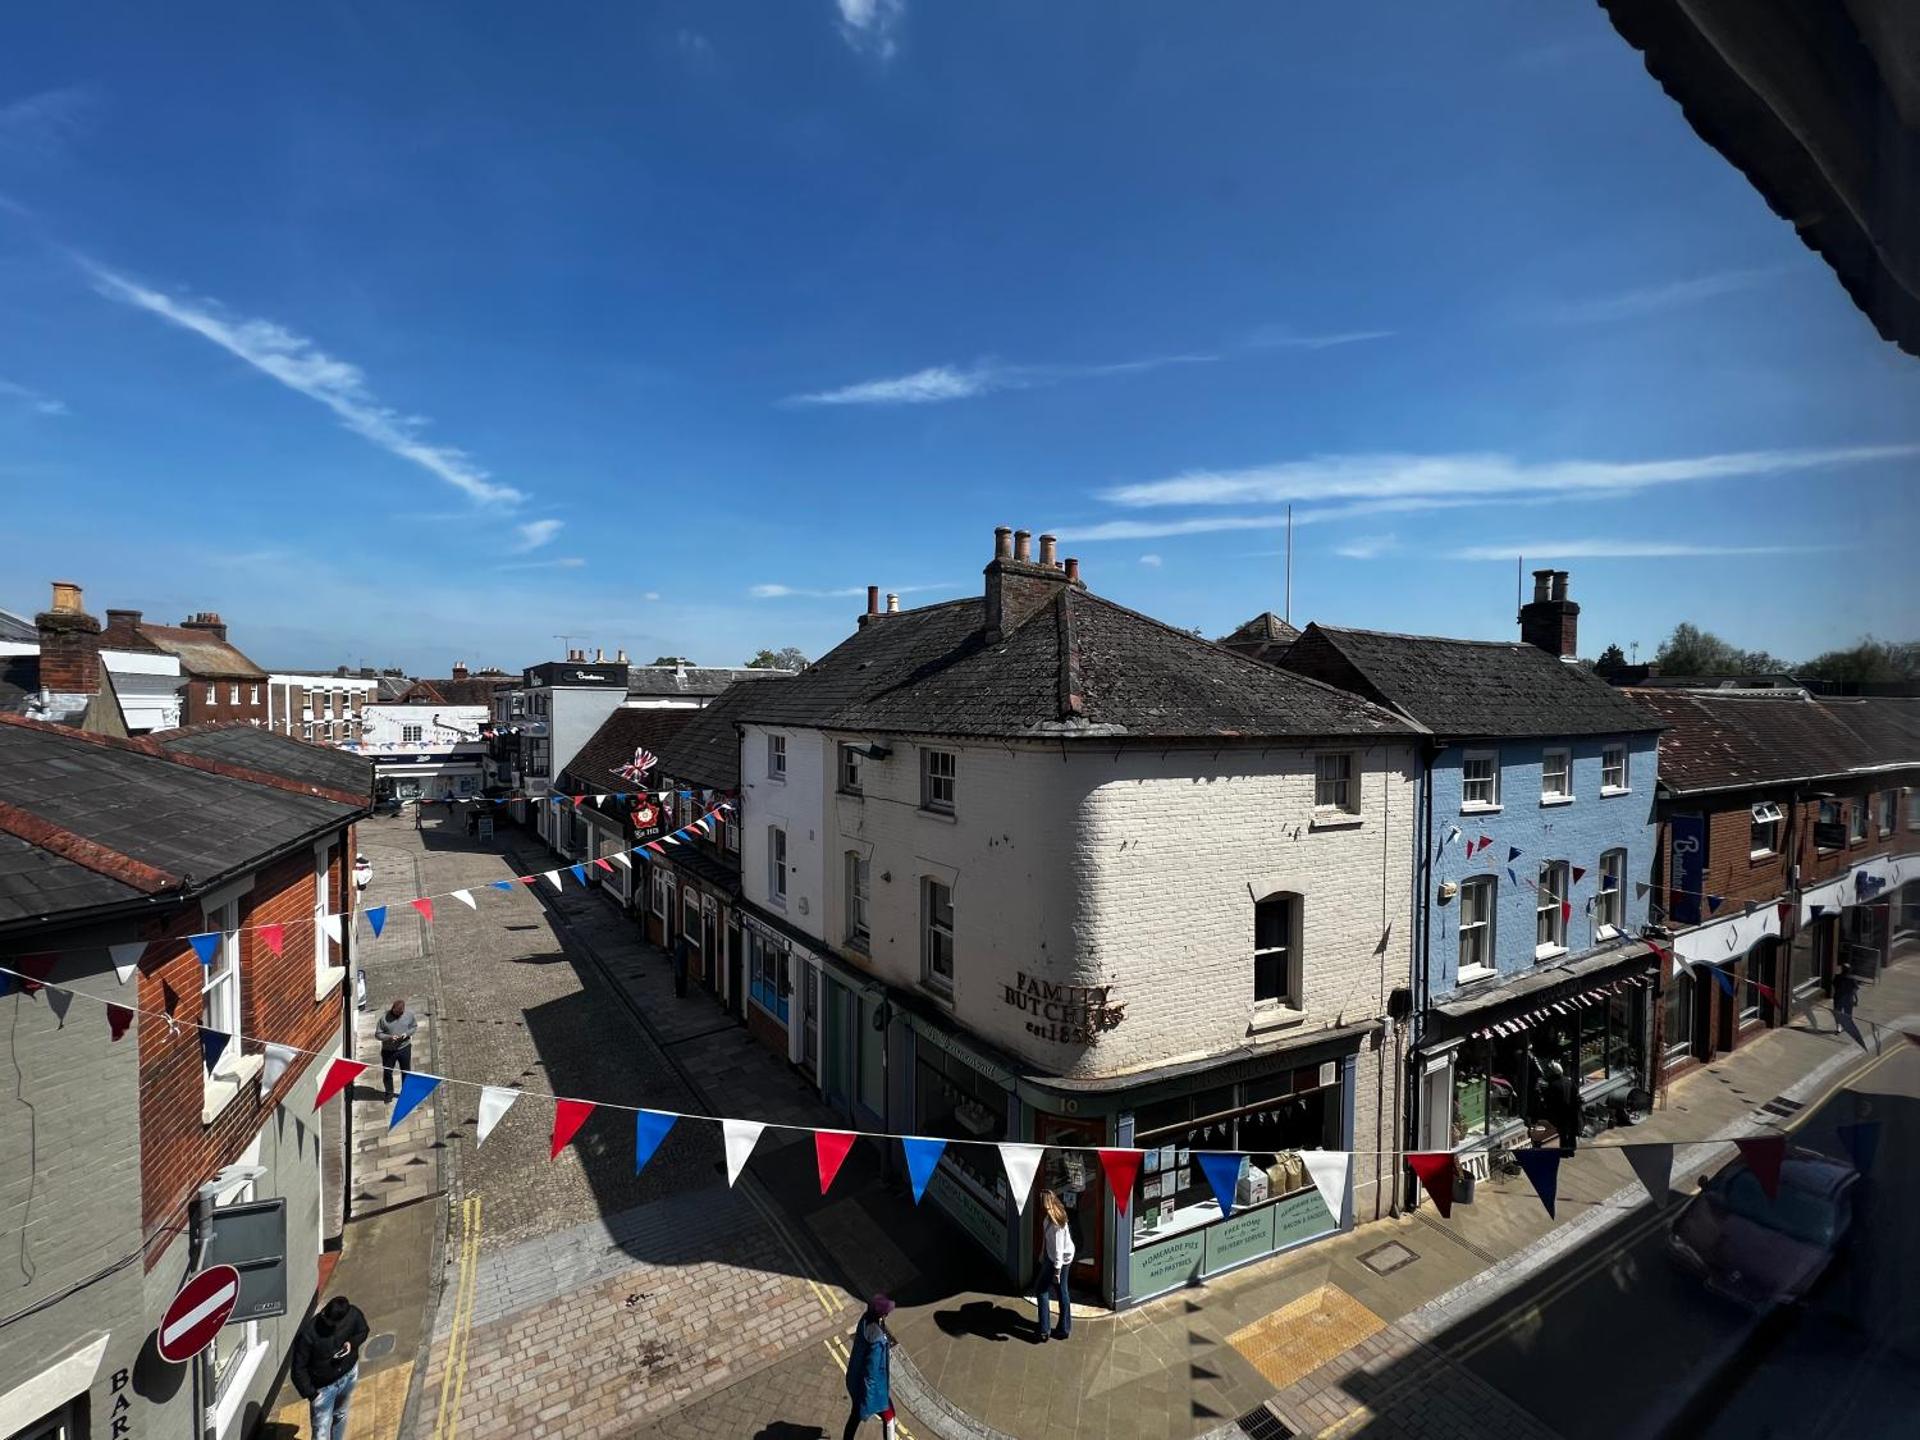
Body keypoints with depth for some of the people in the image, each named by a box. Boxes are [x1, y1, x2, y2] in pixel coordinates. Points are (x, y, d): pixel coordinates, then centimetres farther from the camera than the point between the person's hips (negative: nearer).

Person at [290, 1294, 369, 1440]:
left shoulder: (353, 1314, -21)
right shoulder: (308, 1334, -31)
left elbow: (363, 1331, -1)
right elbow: (298, 1368, -17)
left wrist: (352, 1343, -20)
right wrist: (309, 1393, -18)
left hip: (349, 1376, 3)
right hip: (323, 1387, -3)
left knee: (340, 1415, 27)